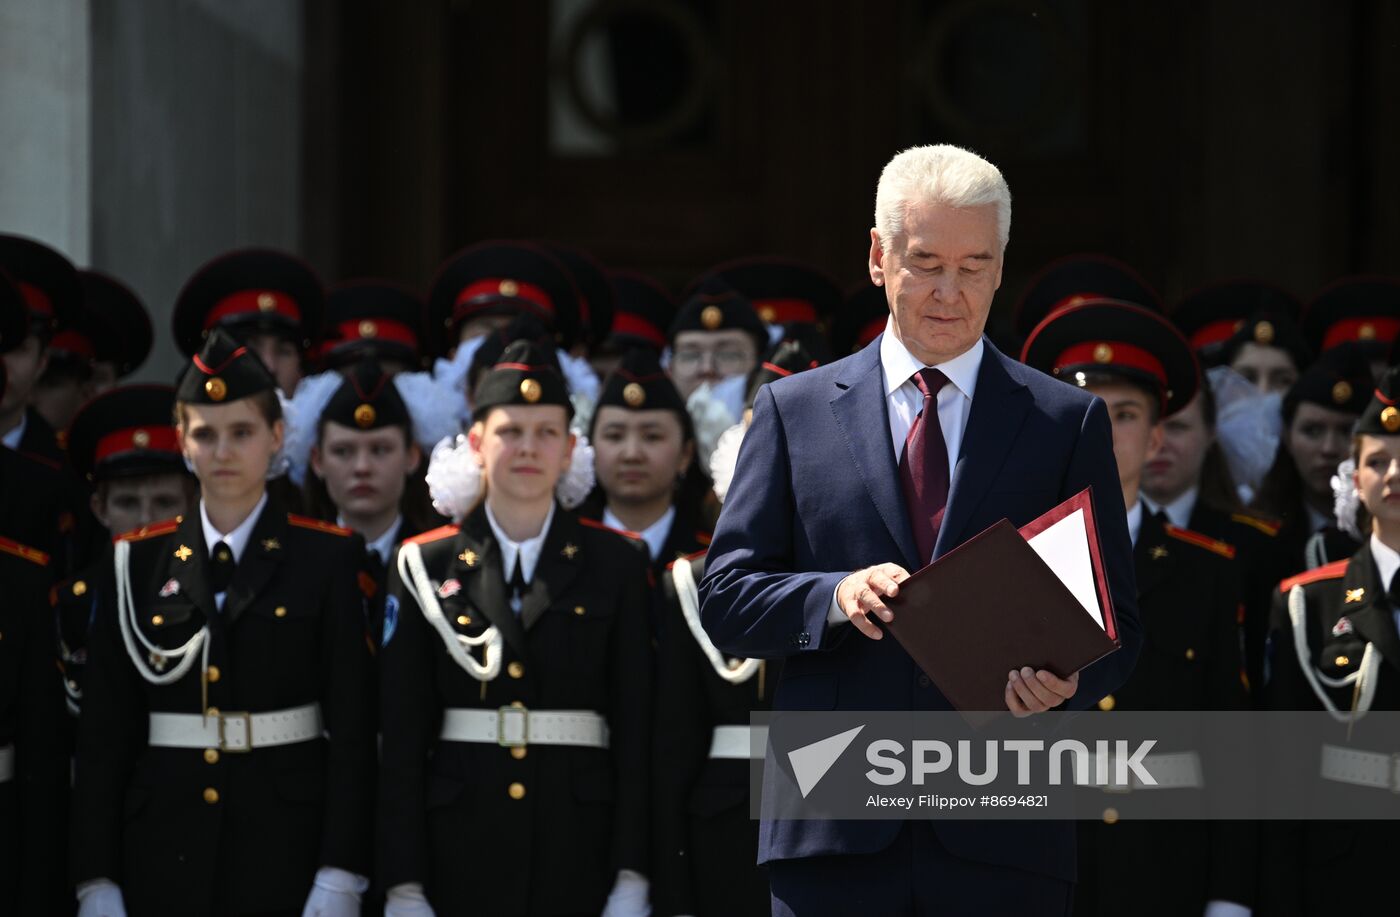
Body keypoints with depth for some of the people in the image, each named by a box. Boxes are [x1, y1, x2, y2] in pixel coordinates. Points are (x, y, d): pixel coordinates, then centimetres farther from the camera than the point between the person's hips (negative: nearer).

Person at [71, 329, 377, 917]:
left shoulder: (327, 557, 2)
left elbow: (352, 724, -2)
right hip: (166, 847, 2)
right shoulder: (136, 562, 8)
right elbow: (103, 730, 5)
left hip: (285, 844, -2)